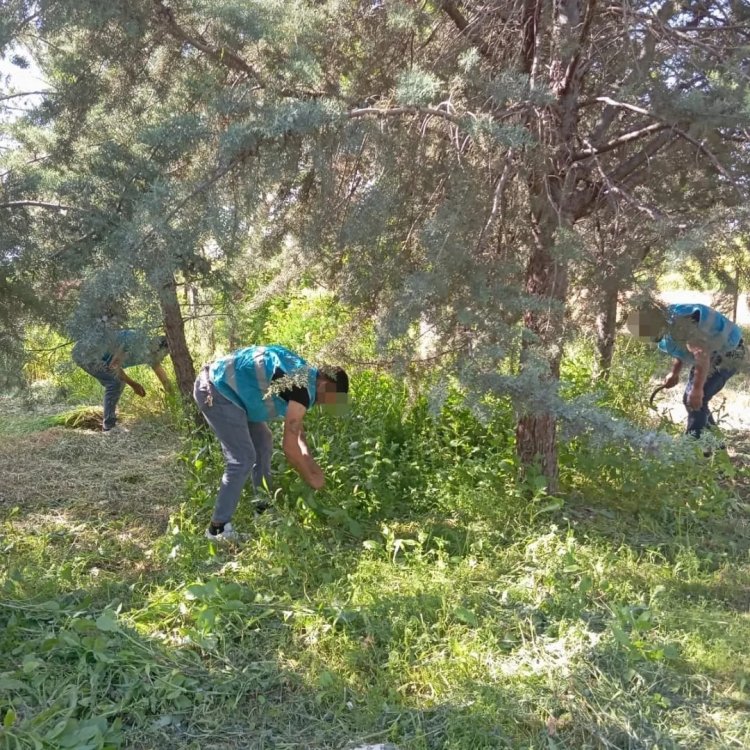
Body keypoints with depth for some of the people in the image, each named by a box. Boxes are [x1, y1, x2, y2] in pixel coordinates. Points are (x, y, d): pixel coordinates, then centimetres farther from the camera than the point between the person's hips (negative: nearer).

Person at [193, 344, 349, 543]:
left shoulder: (303, 375, 12)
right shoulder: (304, 388, -19)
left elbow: (295, 428, 22)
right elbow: (289, 446, -16)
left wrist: (311, 464, 14)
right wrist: (311, 478, -2)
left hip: (224, 386, 11)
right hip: (215, 391, -11)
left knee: (262, 441, 17)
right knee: (243, 459, -11)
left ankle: (263, 508, 27)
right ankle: (218, 528, -3)